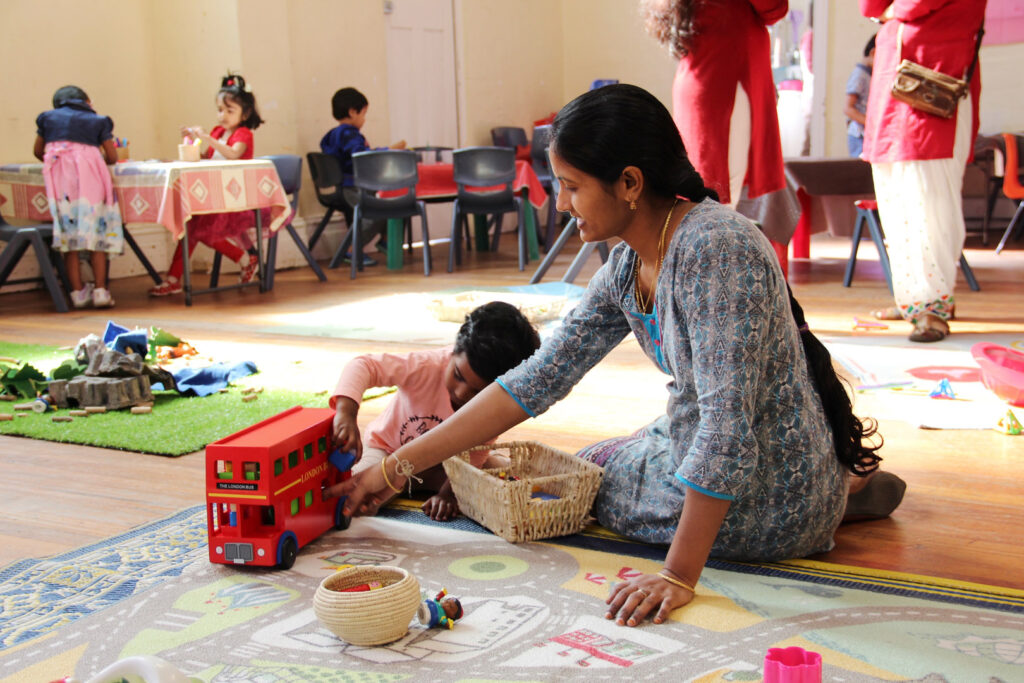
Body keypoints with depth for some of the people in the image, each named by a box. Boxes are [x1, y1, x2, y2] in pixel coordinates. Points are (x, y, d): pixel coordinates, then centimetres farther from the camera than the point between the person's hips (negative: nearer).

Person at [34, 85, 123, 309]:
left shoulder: (47, 117, 21)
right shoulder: (98, 121, 16)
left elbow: (38, 152, 25)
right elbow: (112, 157, 12)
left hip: (59, 173, 1)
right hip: (89, 173, -1)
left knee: (68, 231, 2)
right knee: (95, 231, 2)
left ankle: (78, 292, 0)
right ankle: (100, 290, -5)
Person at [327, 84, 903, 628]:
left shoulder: (716, 249, -28)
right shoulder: (629, 267, 0)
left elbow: (727, 424, -31)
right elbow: (538, 380, 0)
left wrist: (679, 575, -29)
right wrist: (398, 467, -1)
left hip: (766, 503, -8)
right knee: (589, 463, 28)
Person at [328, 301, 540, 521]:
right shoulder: (427, 366, -34)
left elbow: (470, 459, -20)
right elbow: (364, 366, -39)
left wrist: (447, 492, -37)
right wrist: (346, 413, -55)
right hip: (389, 448, -3)